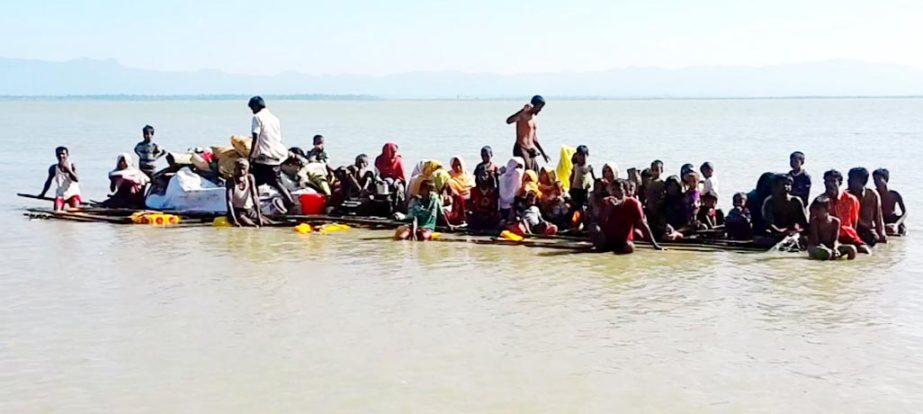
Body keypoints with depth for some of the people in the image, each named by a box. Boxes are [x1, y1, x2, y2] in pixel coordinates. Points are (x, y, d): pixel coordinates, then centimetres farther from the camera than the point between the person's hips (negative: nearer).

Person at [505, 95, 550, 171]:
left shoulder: (533, 118, 17)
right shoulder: (523, 114, -9)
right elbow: (508, 121, -30)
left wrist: (543, 154, 24)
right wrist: (523, 110, -36)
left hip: (531, 151, 9)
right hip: (521, 150, -9)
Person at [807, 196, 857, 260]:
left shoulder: (835, 221, 0)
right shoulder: (815, 221, -9)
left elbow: (835, 240, -3)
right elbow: (815, 241, -16)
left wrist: (834, 249, -27)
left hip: (831, 246, 4)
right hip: (817, 247, -4)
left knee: (852, 249, -17)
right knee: (826, 253, -41)